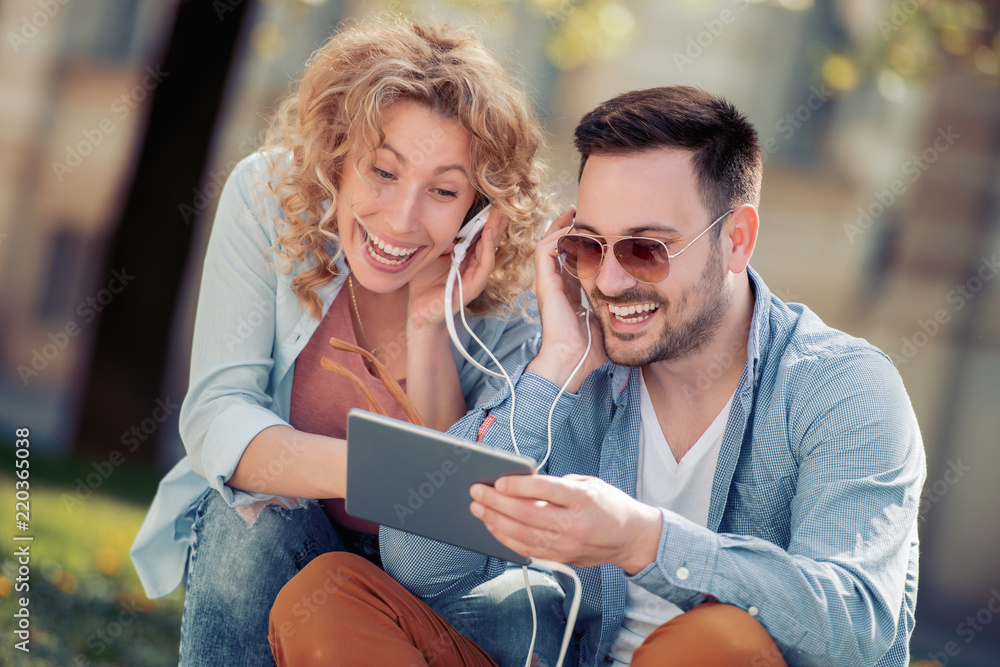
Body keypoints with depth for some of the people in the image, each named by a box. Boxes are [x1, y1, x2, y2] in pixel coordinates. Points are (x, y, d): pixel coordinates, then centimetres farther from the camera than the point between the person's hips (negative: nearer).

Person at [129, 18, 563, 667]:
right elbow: (215, 418, -23)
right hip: (263, 546, 0)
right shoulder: (268, 196, -18)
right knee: (256, 518, -33)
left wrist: (428, 329, -32)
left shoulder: (514, 295, -20)